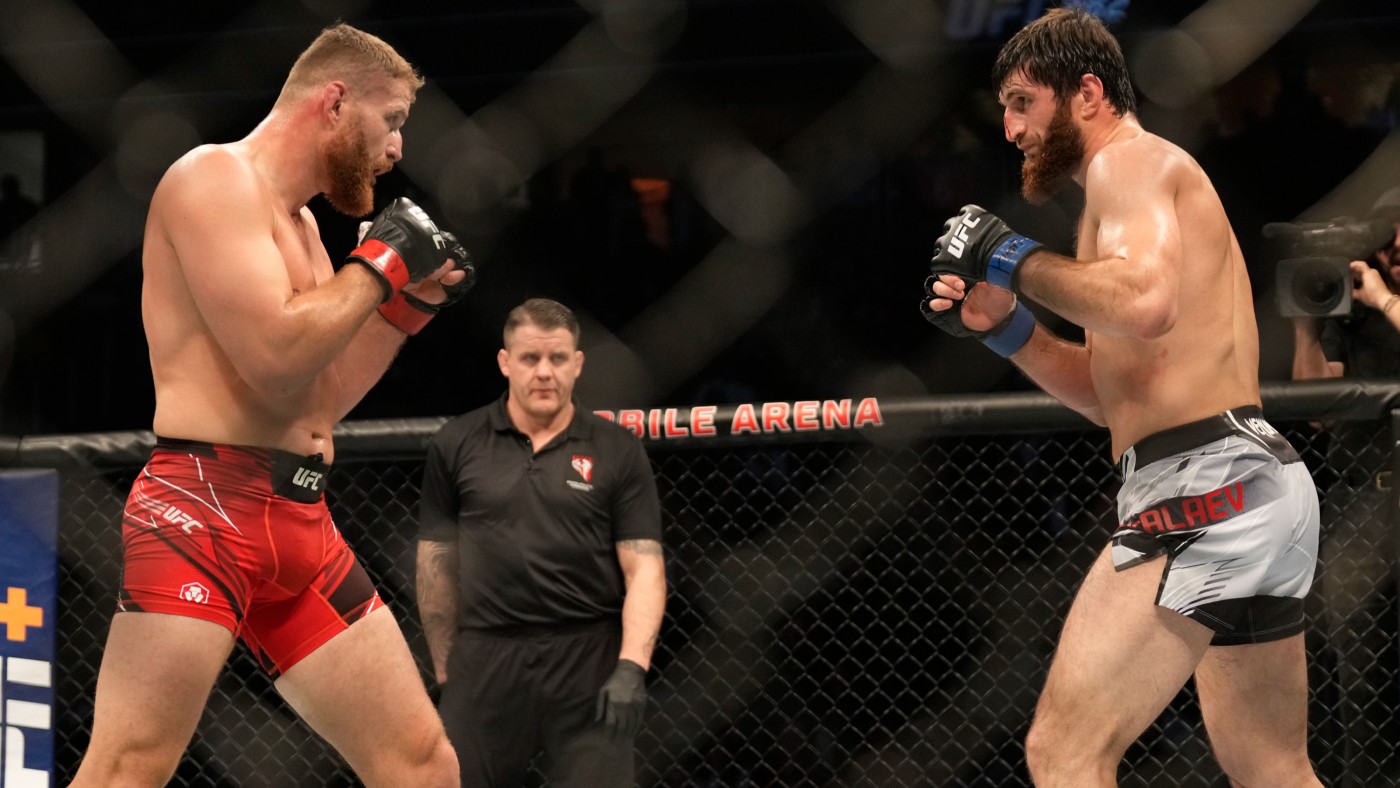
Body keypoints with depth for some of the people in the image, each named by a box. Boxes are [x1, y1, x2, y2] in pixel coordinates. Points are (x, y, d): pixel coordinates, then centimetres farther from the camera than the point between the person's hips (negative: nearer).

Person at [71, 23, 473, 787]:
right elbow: (276, 361, -18)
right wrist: (382, 261, -6)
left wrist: (409, 304, 16)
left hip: (302, 523, 9)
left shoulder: (297, 220, 21)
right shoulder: (214, 176, -7)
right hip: (202, 508, -9)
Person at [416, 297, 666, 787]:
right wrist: (446, 672, 9)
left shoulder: (617, 452, 4)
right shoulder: (456, 446, 7)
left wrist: (631, 666, -14)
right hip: (485, 656, 1)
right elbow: (437, 563, 11)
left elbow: (644, 567, -1)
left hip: (589, 658, -1)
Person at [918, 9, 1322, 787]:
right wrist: (1005, 328, 13)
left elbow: (1145, 303, -26)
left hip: (1201, 489, -11)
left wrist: (1015, 259, -13)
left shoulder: (1129, 161, -5)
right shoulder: (1157, 181, 26)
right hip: (1255, 481, 11)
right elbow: (1121, 397, 25)